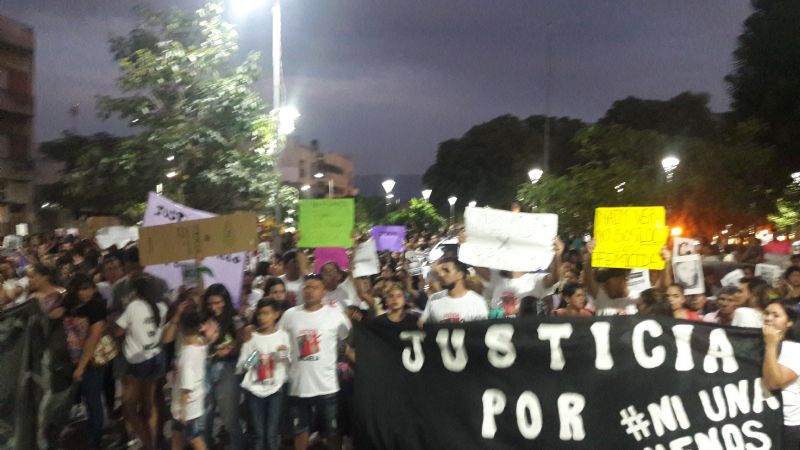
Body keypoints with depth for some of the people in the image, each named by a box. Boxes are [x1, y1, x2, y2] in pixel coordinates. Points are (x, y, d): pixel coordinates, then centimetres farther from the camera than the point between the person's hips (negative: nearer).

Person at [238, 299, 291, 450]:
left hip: (276, 389, -1)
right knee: (259, 434, 1)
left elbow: (288, 367, 5)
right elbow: (239, 368, 2)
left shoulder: (283, 336, 2)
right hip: (254, 390, 1)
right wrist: (248, 363, -17)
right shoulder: (251, 337, 3)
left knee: (271, 434, -3)